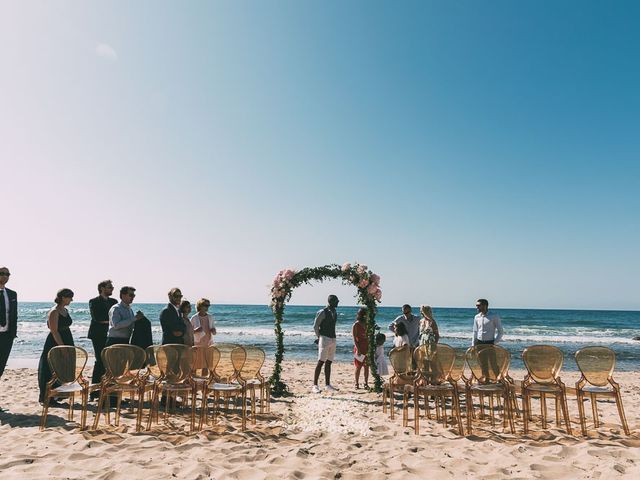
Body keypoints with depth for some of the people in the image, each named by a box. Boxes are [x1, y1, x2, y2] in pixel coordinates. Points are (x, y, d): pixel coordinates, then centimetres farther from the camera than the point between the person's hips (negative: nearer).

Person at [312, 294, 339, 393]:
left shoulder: (334, 313, 14)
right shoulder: (322, 312, -9)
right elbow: (315, 326, -7)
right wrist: (319, 337, 0)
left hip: (333, 339, 7)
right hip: (324, 339, -7)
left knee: (329, 363, 10)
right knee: (321, 362, -8)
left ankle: (328, 385, 15)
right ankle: (315, 385, -5)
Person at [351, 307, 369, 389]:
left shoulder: (367, 325, 10)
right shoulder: (356, 325, -4)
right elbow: (354, 338, -9)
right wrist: (358, 349, -16)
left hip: (367, 348, 4)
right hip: (359, 348, -4)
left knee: (367, 366, 4)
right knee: (358, 367, 1)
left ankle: (366, 383, 12)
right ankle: (357, 383, 10)